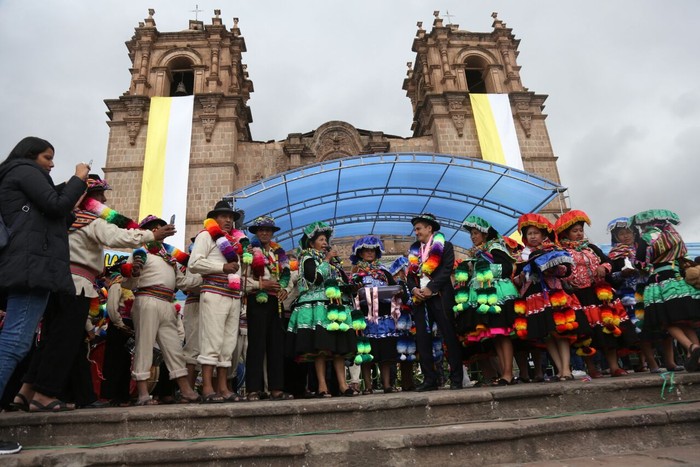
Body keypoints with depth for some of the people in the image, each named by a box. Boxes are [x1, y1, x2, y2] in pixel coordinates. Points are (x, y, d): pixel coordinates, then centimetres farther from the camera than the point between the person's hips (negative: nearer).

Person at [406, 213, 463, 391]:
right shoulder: (414, 250, 20)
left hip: (440, 297, -5)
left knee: (449, 336, -3)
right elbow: (410, 275, 15)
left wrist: (430, 288, -17)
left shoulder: (445, 246, 5)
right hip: (420, 299, 5)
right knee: (422, 340, 2)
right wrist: (414, 289, -5)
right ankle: (430, 379, 7)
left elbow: (446, 270, -8)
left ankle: (456, 379, 2)